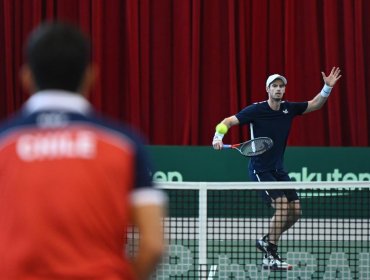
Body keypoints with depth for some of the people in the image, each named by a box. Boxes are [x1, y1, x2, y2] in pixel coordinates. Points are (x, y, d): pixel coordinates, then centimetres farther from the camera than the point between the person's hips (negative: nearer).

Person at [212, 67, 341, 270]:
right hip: (260, 170, -7)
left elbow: (315, 105, 14)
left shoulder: (288, 108, 2)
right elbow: (228, 121, -15)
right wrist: (218, 136, -34)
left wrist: (327, 88, -3)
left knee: (295, 211, 2)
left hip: (278, 170, 7)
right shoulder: (256, 110, -14)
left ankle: (267, 241, 22)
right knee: (282, 205, -22)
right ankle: (270, 257, -12)